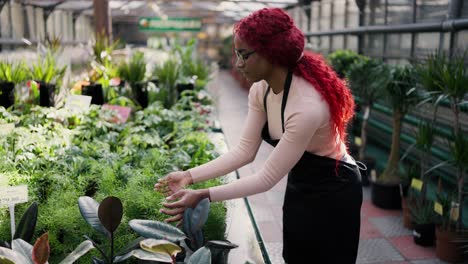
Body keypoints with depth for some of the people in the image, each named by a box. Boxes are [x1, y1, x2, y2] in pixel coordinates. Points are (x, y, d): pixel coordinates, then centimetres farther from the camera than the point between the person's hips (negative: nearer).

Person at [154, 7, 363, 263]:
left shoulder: (307, 107, -35)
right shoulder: (261, 89, -10)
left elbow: (267, 177, -30)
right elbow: (244, 150, -7)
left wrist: (203, 195, -32)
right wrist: (190, 176, -14)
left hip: (332, 192, -7)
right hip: (299, 187, 7)